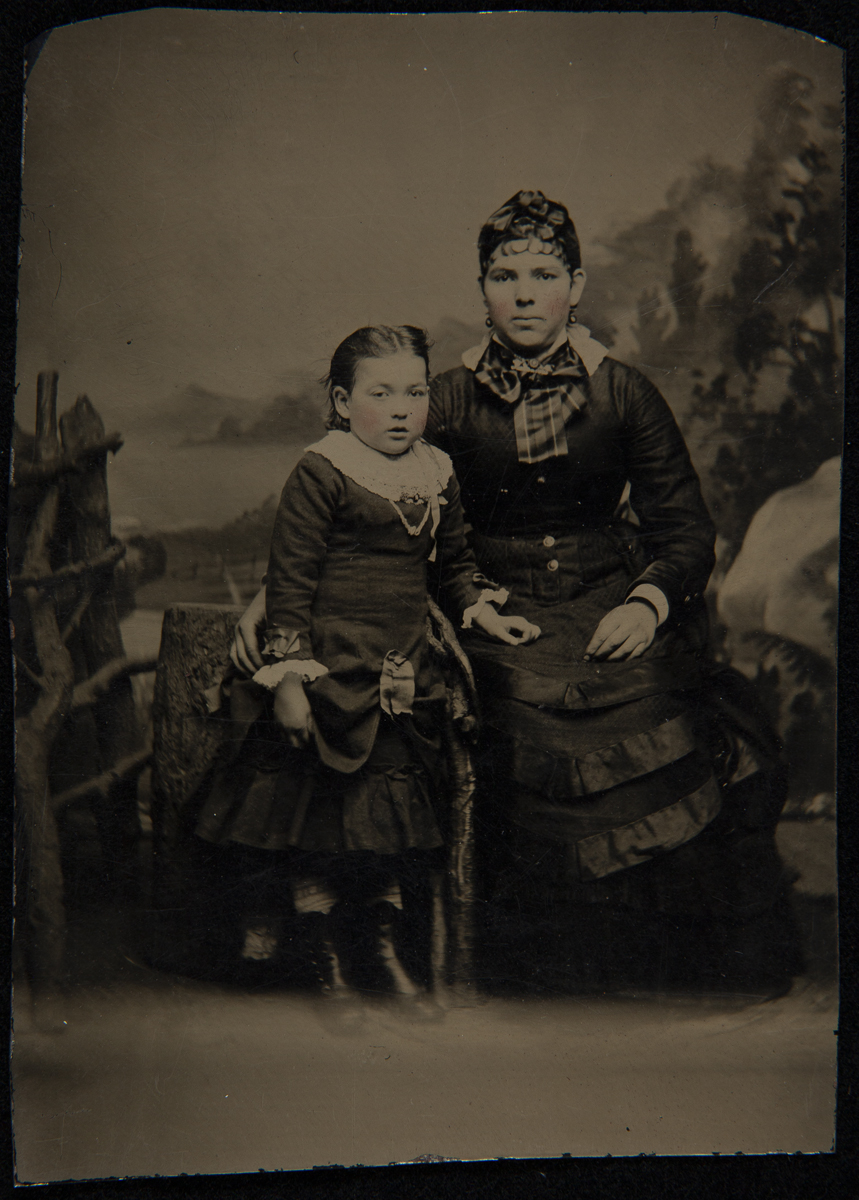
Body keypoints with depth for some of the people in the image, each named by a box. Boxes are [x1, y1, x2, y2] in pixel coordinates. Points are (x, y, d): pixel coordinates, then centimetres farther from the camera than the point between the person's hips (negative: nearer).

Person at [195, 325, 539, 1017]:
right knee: (319, 825, 2)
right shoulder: (321, 474, -10)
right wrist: (289, 674, -15)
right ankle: (327, 966, 19)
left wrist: (483, 611, 5)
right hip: (332, 676, -6)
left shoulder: (437, 474, 9)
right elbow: (289, 580, -11)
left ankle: (381, 948, 30)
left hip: (406, 680, 6)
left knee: (395, 824, 13)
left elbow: (453, 564, 21)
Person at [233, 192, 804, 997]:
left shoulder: (622, 394, 6)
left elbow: (686, 526, 9)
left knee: (663, 749, -19)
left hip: (609, 615, 0)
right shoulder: (450, 401, 5)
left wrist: (648, 602, -10)